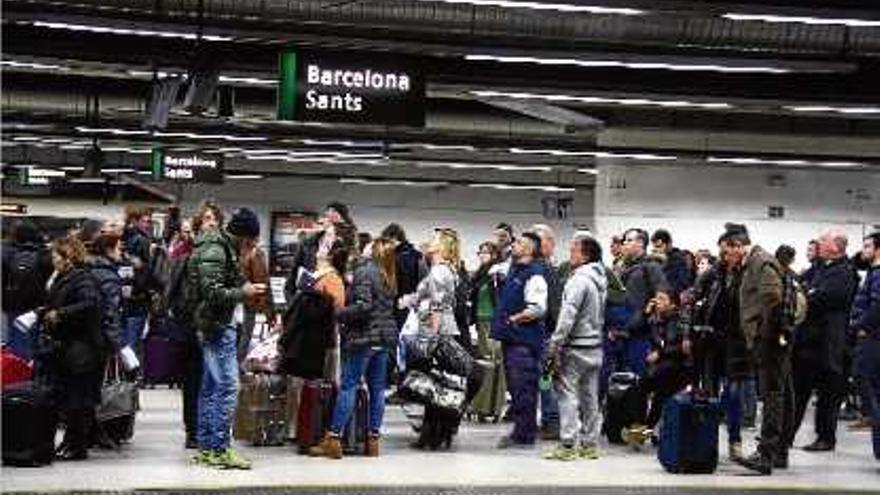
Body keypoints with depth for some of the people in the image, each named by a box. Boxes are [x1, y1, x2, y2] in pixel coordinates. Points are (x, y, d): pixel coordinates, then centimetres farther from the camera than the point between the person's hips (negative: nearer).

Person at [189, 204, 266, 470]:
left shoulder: (223, 247, 16)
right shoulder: (214, 250, -16)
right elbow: (212, 293, -22)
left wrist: (243, 286, 12)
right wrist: (243, 292, -17)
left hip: (215, 324, 11)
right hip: (217, 325, -11)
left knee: (210, 387, 12)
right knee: (227, 386, -10)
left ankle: (205, 448, 18)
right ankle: (219, 450, -8)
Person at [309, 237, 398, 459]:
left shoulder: (364, 271, -9)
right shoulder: (390, 278, 13)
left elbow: (363, 306, -18)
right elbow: (391, 306, 12)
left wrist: (337, 314, -11)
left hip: (364, 336, -7)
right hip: (386, 337, 7)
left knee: (348, 386, -5)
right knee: (378, 388, 8)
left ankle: (333, 440, -5)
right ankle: (373, 440, 11)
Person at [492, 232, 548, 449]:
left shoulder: (534, 275, -12)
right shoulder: (514, 270, 17)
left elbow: (538, 309, -21)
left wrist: (513, 318, -14)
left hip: (525, 341, -10)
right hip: (511, 339, 10)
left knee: (523, 388, -8)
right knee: (514, 386, 14)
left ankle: (523, 434, -4)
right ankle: (522, 431, 21)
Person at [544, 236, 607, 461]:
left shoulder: (579, 280, -16)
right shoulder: (600, 280, 12)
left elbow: (568, 315, -19)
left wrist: (555, 345, -15)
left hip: (576, 347, -9)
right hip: (595, 345, 9)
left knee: (568, 393, -5)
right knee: (590, 395, 11)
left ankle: (568, 444, -8)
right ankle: (590, 444, 15)